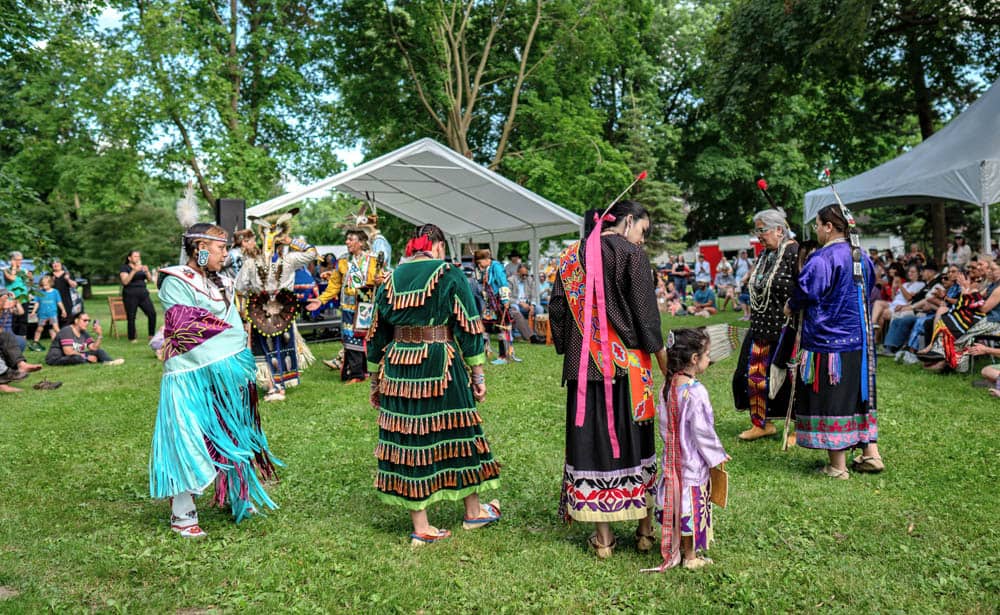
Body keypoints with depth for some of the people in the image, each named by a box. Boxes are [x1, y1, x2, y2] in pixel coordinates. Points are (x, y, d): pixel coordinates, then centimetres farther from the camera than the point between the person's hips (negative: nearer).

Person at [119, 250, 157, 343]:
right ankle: (132, 338, 4)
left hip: (143, 294, 5)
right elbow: (125, 281, -12)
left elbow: (150, 280, 13)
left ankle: (152, 335, 0)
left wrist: (147, 271, -5)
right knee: (131, 317, -5)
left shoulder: (142, 267, 18)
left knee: (152, 313, -9)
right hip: (130, 295, -4)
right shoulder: (125, 268, 2)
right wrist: (134, 271, -20)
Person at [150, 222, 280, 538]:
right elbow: (184, 331, -15)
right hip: (192, 378, -8)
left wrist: (242, 363, 2)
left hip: (227, 373, 8)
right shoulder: (175, 283, -8)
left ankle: (237, 499, 30)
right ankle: (182, 515, 9)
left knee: (231, 436, 15)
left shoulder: (221, 283, 16)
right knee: (189, 441, -2)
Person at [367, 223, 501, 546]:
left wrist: (376, 378, 19)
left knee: (408, 438, 7)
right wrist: (478, 373, 0)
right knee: (456, 432, 12)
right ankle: (474, 512, 27)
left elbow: (377, 332, 12)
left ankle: (421, 527, 13)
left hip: (398, 367, 4)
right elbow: (469, 326, -5)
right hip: (441, 366, -3)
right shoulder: (450, 275, -2)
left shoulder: (391, 279, 10)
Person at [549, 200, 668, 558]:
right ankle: (645, 529, 20)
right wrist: (664, 361, -2)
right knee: (633, 440, 10)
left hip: (584, 367, 4)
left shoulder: (571, 256, 8)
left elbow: (557, 310, 8)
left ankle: (603, 536, 13)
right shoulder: (630, 253, -6)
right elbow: (646, 314, -9)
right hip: (626, 363, -3)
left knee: (592, 440, 7)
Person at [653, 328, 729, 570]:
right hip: (692, 460, -7)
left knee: (678, 503, 17)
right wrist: (718, 455, -6)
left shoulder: (670, 386, 1)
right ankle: (690, 557, 18)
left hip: (673, 458, 7)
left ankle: (676, 548, 30)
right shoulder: (696, 392, -23)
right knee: (691, 506, 5)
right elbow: (702, 432, -19)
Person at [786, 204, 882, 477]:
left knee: (831, 398, 0)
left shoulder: (822, 259, -17)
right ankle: (870, 453, 22)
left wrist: (791, 306, 6)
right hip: (859, 340, 8)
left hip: (828, 340, -8)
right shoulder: (862, 257, 9)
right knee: (859, 394, 18)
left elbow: (805, 293, -15)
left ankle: (837, 465, 6)